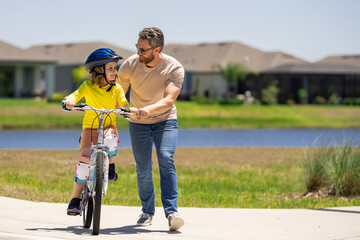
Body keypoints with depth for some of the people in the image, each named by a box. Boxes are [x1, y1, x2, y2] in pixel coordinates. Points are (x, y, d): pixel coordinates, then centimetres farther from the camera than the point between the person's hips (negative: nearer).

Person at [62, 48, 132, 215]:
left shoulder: (116, 88, 3)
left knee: (110, 139, -37)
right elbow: (76, 95, -16)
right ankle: (75, 199, -8)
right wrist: (69, 101, -41)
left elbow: (124, 105, -9)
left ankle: (110, 167, -5)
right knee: (84, 160, -22)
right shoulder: (88, 86, -1)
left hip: (109, 126, 1)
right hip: (90, 127, -1)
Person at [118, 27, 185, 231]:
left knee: (166, 160, -22)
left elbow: (169, 100, -30)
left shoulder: (174, 68, -20)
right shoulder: (131, 64, -14)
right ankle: (147, 211, 22)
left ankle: (171, 211, -24)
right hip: (138, 123, 2)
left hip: (165, 120, -2)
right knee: (143, 169, 2)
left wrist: (149, 109, -48)